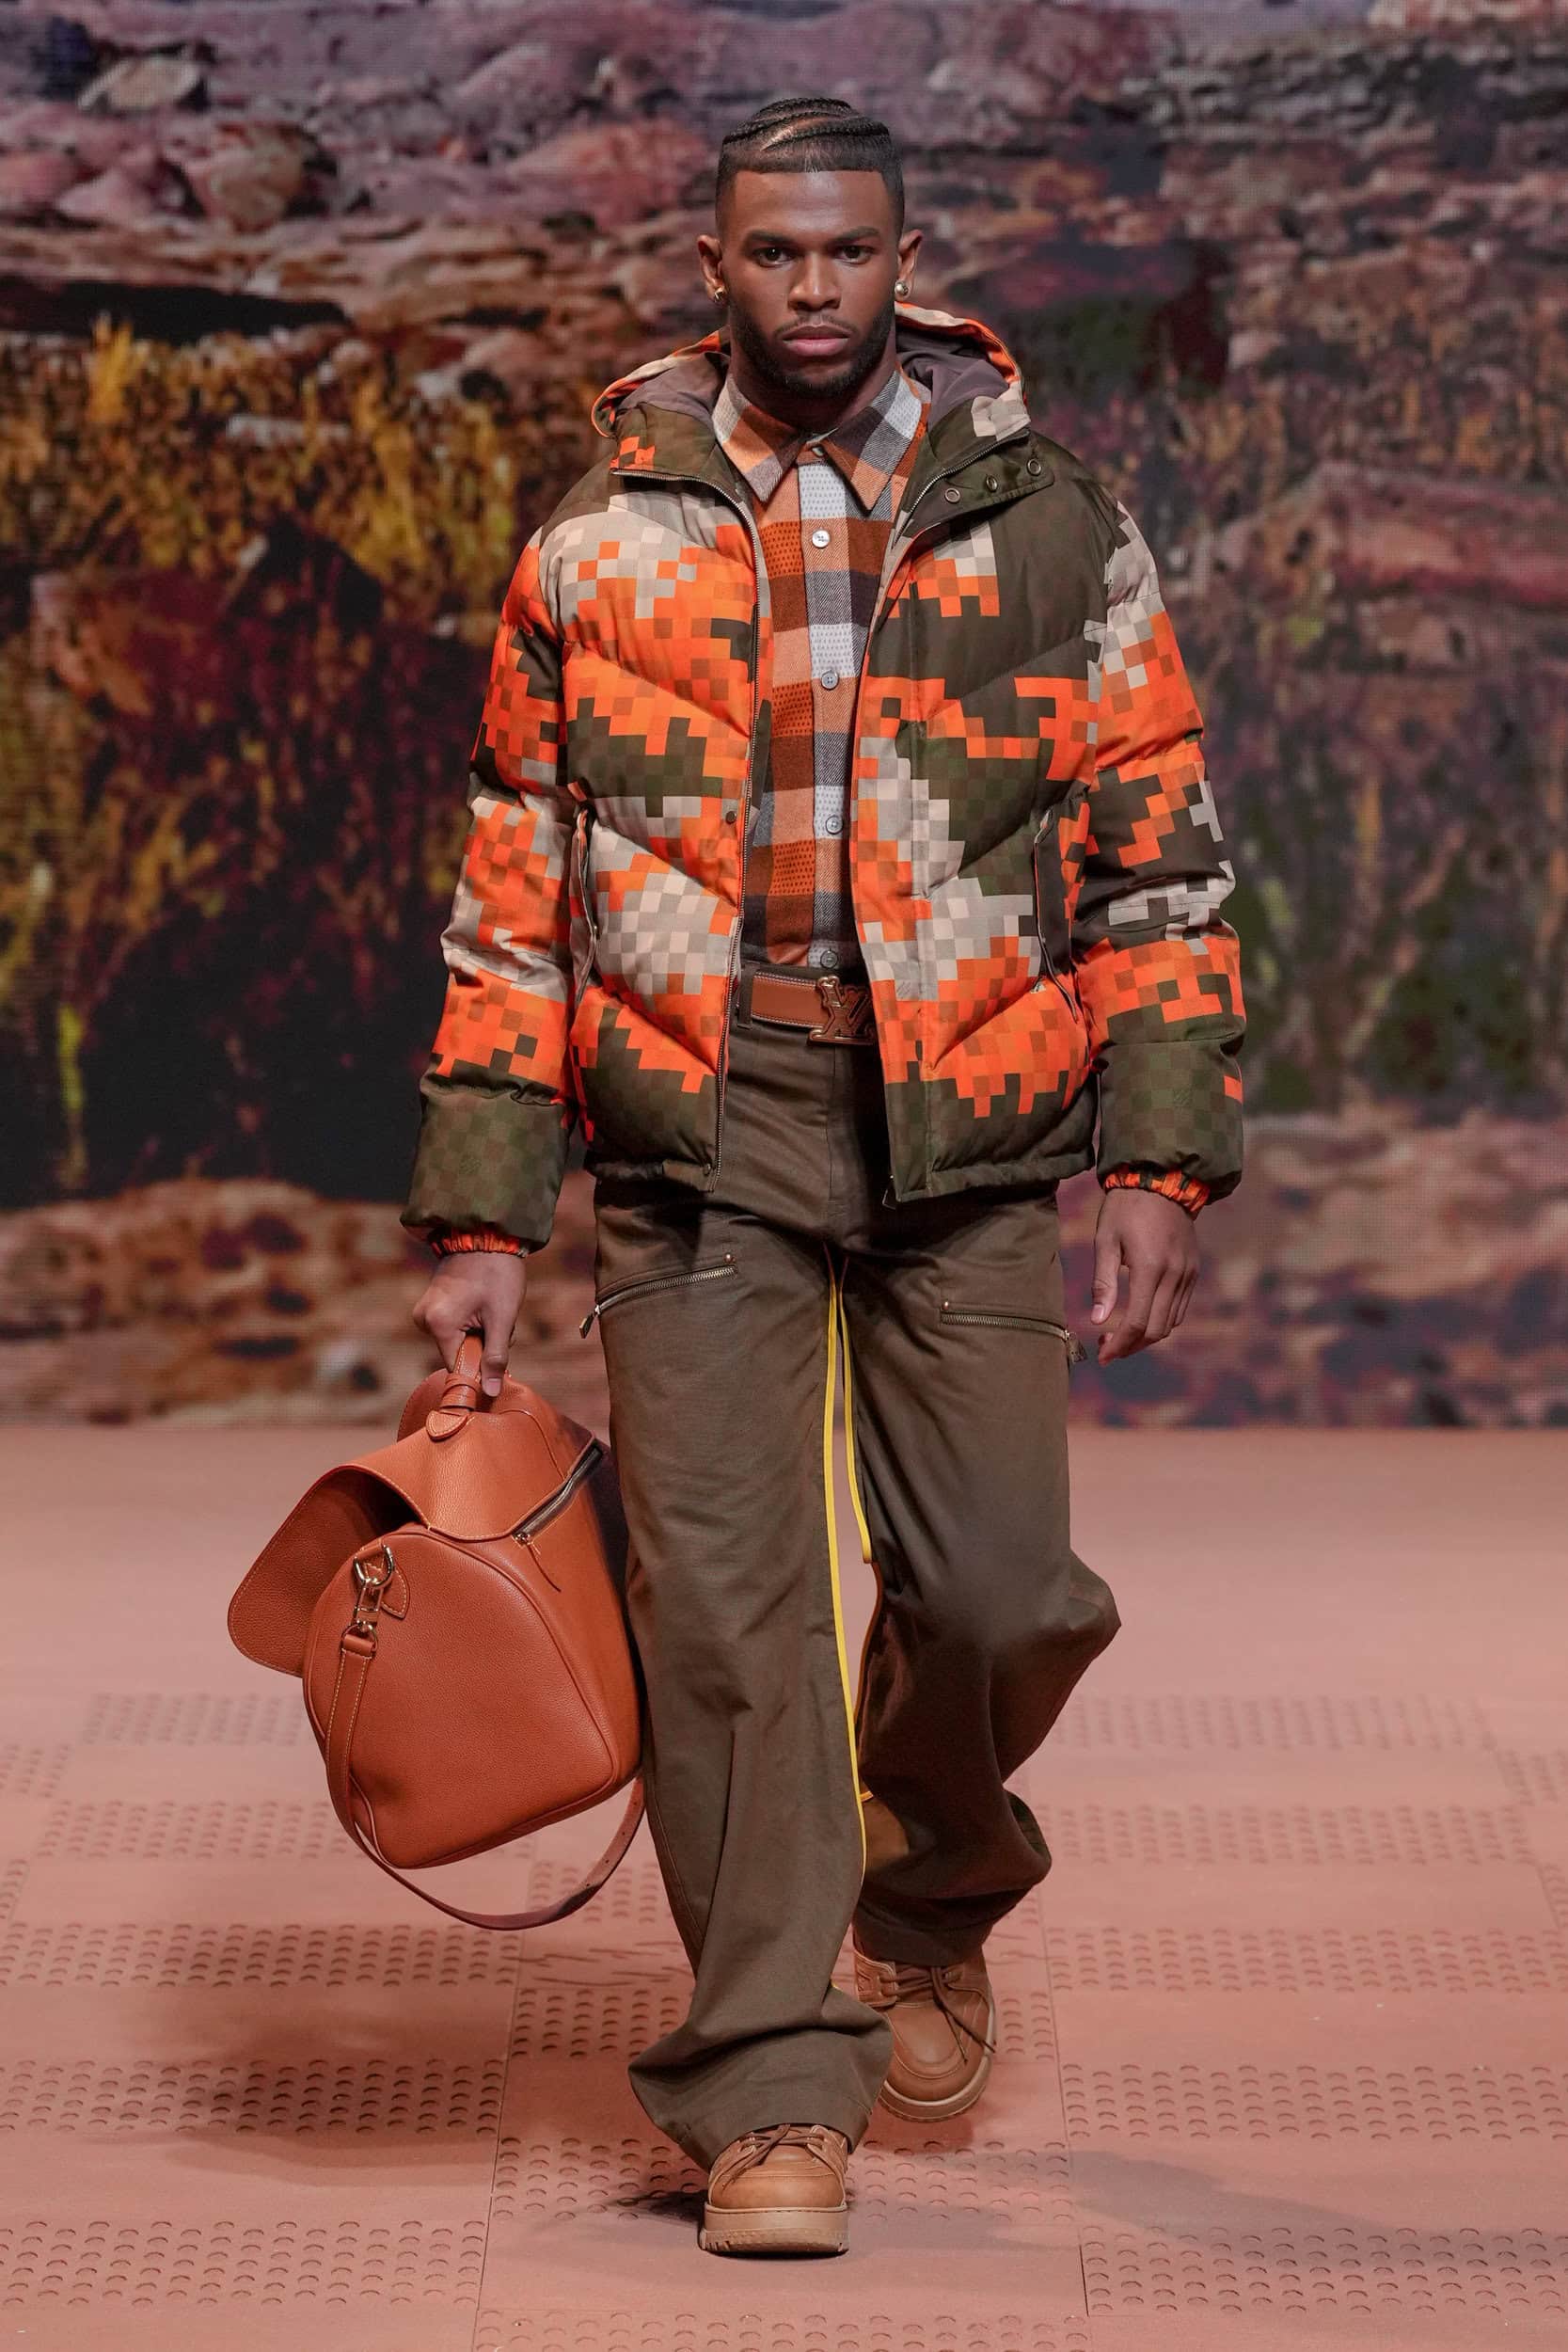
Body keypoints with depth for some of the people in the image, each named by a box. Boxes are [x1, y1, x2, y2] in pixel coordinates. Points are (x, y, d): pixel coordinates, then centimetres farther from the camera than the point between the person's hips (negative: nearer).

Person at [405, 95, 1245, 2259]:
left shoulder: (1049, 530, 7)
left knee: (997, 1590, -2)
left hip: (970, 1132, 0)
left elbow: (1159, 856, 6)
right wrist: (482, 1224, 5)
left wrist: (1163, 1163, -3)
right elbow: (516, 902, 10)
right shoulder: (600, 550, 8)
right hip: (698, 1134, 0)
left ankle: (932, 1888, 32)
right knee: (723, 1605, -5)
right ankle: (773, 2091, 5)